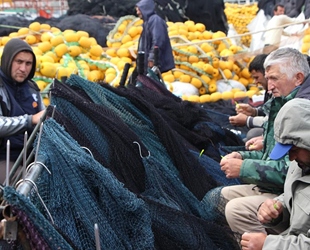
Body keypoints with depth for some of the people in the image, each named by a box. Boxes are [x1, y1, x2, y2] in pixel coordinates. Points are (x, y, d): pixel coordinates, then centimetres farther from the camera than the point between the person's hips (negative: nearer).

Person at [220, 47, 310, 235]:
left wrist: (244, 168, -21)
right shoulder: (281, 105, 13)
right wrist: (243, 156, 6)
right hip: (272, 189, 11)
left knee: (237, 208, -25)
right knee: (223, 195, 14)